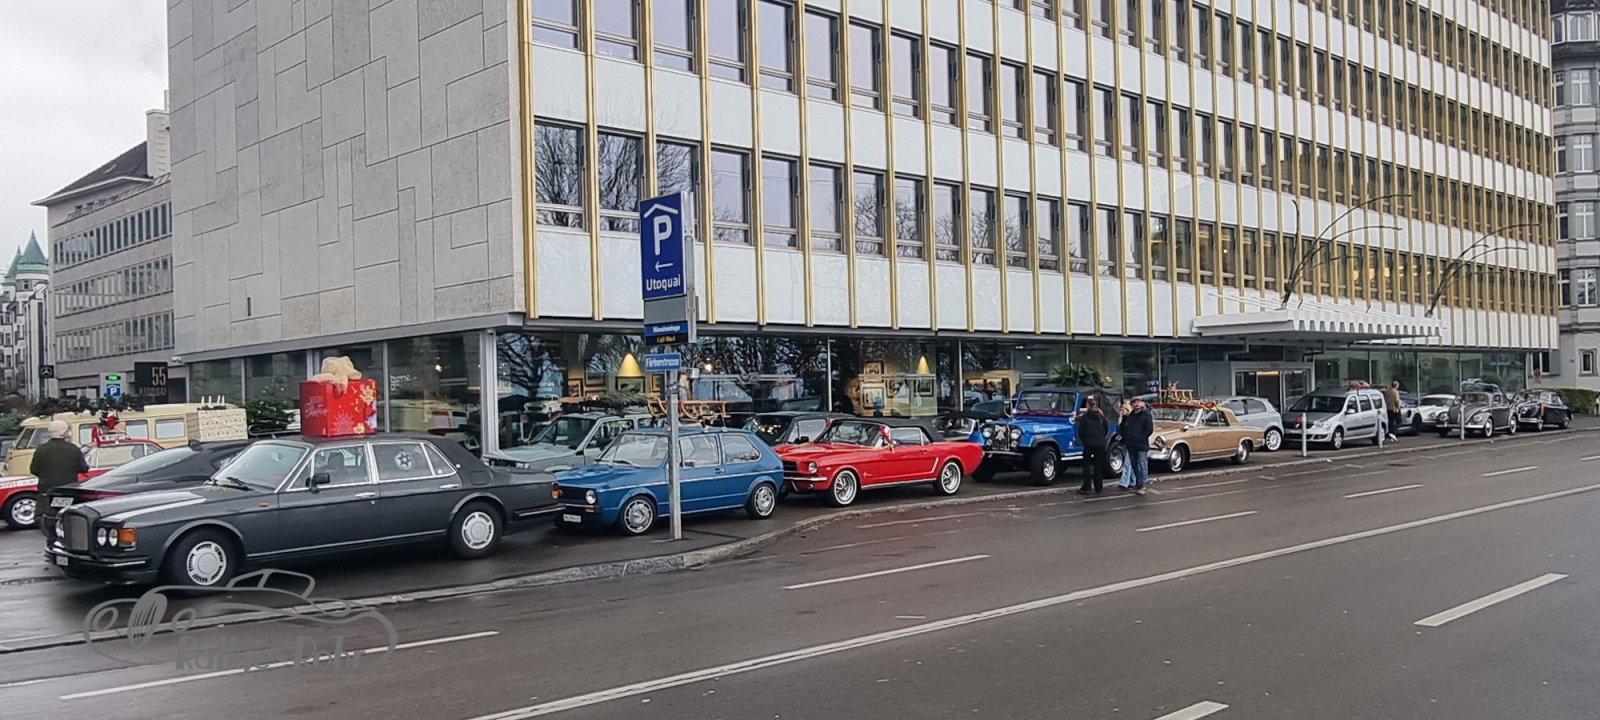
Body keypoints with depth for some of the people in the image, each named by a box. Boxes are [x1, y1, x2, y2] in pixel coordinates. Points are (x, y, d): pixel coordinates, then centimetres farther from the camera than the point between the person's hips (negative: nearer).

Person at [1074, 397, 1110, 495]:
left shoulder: (1084, 417, -8)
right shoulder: (1101, 416, 5)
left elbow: (1080, 431, -5)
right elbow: (1106, 429, 10)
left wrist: (1084, 440, 11)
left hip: (1089, 444, -4)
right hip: (1100, 444, 4)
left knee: (1087, 465, 3)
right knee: (1098, 466, 10)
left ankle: (1086, 487, -4)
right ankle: (1098, 488, 11)